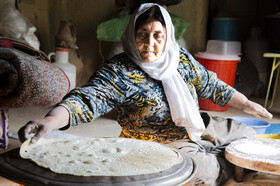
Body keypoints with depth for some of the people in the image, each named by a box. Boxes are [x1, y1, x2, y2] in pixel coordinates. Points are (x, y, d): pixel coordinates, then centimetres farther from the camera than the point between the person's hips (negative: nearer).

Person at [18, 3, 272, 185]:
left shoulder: (181, 58, -4)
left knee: (247, 136, 16)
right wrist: (52, 119, -54)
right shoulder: (119, 72, -23)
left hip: (198, 128, 7)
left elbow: (210, 85, 8)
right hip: (160, 142, -7)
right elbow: (90, 98, -37)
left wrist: (246, 104, 11)